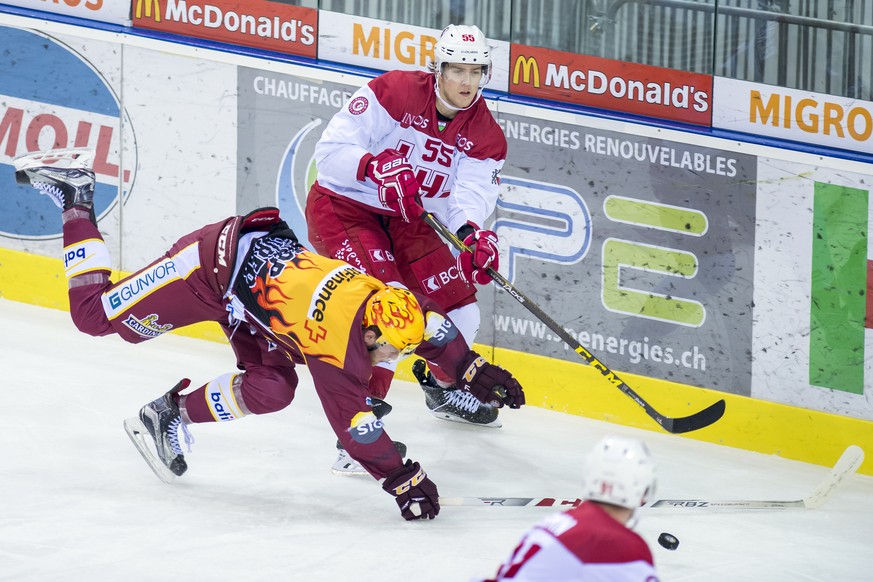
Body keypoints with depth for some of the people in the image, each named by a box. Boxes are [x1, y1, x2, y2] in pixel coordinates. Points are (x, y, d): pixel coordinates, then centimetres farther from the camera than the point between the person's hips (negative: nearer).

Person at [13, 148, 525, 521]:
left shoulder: (383, 297, -13)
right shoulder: (340, 344, -33)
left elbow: (433, 324, 7)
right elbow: (356, 424, -30)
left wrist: (473, 373, 2)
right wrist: (403, 480, -29)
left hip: (264, 252, 8)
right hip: (213, 265, -8)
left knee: (271, 390, -3)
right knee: (97, 314, 3)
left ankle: (173, 415, 15)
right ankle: (75, 199, 19)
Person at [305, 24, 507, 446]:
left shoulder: (485, 137, -7)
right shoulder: (393, 93, -21)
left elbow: (469, 197, -21)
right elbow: (331, 150, -24)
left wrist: (472, 234, -43)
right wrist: (375, 166, -42)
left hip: (406, 219, 6)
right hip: (342, 207, -6)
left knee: (459, 312, 9)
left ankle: (443, 387, 42)